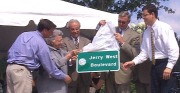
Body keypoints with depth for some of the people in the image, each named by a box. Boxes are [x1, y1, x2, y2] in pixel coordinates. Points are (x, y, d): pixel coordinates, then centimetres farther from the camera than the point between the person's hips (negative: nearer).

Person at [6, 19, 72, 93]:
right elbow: (49, 65, -3)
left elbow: (10, 51, 19)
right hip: (22, 70, -8)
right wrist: (64, 77, 6)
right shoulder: (41, 43, -6)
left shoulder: (24, 34, 15)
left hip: (10, 67, 8)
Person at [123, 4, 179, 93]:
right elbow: (144, 52, 9)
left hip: (165, 64, -7)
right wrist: (134, 62, -6)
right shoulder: (146, 32, 11)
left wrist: (169, 67, -22)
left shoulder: (164, 27, -9)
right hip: (154, 66, 7)